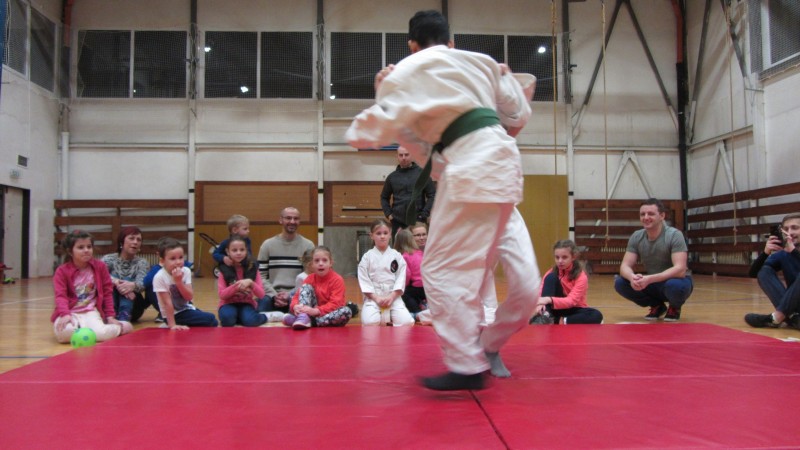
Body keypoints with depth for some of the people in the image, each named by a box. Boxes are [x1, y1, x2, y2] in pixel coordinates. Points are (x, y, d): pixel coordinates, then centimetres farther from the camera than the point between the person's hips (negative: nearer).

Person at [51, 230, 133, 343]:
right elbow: (61, 295, -10)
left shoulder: (100, 267, 3)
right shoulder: (62, 271, -1)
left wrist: (110, 316, 5)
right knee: (64, 332, -36)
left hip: (90, 312, 1)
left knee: (101, 334, -31)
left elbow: (107, 292, 8)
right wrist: (65, 314, -29)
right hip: (70, 312, 0)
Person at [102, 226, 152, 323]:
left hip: (132, 309, 0)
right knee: (112, 280, -23)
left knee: (128, 281, -24)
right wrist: (115, 282, -42)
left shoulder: (142, 263, 2)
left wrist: (133, 285, -44)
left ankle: (125, 317, -45)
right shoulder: (109, 259, 1)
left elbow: (142, 284, -19)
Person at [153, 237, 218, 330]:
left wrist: (179, 281, -27)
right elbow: (167, 302, -22)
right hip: (174, 314, -6)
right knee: (211, 320, -14)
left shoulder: (186, 271, -9)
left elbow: (189, 297, -14)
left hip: (187, 308, 6)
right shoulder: (160, 277, -23)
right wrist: (172, 325, -22)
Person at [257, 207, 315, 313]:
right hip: (273, 295, 1)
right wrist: (274, 295, -11)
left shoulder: (308, 246, 6)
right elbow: (261, 276, 5)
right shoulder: (267, 245, 8)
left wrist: (292, 295, -10)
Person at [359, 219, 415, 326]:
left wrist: (391, 297, -11)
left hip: (393, 296, 1)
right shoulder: (367, 256, 3)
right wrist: (376, 298, -12)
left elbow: (401, 278, 1)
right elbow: (364, 280, -2)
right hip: (373, 297, -1)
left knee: (406, 322, -20)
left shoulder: (397, 256, 6)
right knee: (370, 322, -28)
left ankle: (390, 319, 10)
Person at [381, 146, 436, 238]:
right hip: (398, 222, 2)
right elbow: (384, 197, 18)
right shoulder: (392, 177, 9)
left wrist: (424, 214, -7)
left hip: (417, 221, -2)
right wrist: (388, 213, 5)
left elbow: (432, 195, 1)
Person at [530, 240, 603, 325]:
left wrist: (550, 300, -44)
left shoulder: (581, 276, -15)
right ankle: (545, 317, -33)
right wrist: (541, 302, -41)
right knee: (551, 277, -20)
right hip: (557, 309, 1)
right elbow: (540, 293, -16)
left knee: (597, 315, -32)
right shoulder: (552, 273, -5)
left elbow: (571, 301, -27)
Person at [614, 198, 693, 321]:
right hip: (652, 283, 4)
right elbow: (625, 266, -11)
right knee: (620, 283, -20)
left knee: (674, 285, -40)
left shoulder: (674, 235, -20)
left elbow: (680, 269, -30)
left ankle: (675, 308, -1)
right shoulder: (636, 237, -6)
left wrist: (650, 279, -43)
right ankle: (657, 306, 5)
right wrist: (632, 277, -36)